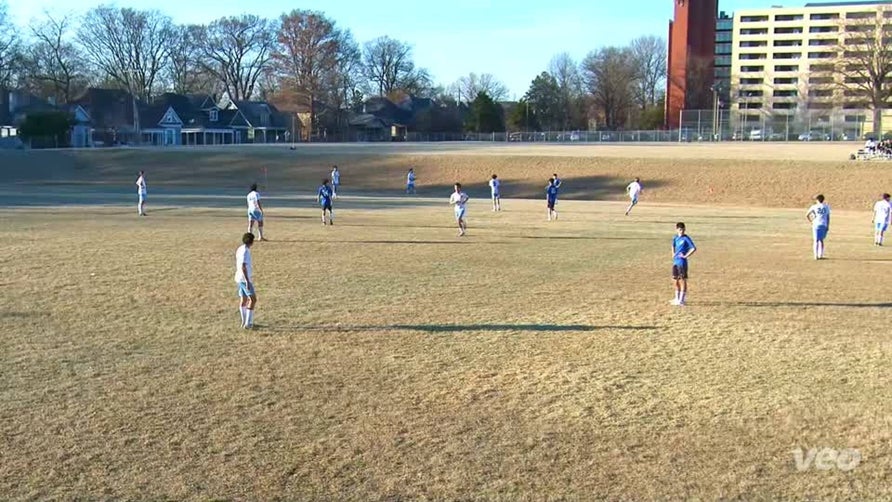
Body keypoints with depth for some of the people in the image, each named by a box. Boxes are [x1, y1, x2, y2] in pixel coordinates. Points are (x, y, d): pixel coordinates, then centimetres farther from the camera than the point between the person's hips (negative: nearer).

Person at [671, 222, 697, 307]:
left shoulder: (686, 238, -11)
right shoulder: (676, 238, 9)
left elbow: (694, 248, -20)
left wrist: (685, 256, -17)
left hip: (682, 263, -7)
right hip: (675, 262, 7)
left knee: (682, 280, -3)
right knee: (676, 281, 13)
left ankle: (681, 300, 0)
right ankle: (677, 299, 25)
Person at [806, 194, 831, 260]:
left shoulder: (814, 207, 0)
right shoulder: (826, 207, 5)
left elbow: (807, 215, -3)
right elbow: (828, 217, 4)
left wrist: (811, 221, 10)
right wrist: (828, 226, 8)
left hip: (816, 225, -2)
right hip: (824, 225, 2)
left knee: (816, 240, 2)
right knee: (821, 240, 14)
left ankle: (816, 256, -4)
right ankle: (821, 255, 13)